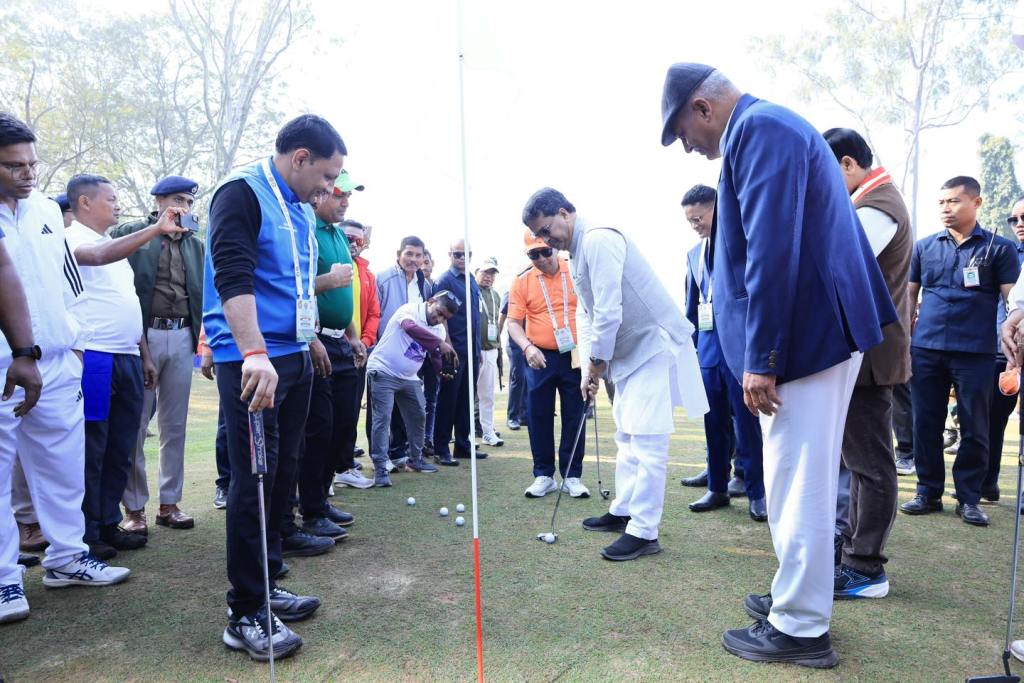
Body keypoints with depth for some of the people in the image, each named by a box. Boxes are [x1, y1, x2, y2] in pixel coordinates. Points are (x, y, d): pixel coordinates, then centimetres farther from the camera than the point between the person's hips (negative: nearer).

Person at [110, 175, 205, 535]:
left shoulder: (196, 245, 15)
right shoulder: (129, 233, 2)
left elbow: (204, 292, 14)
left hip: (182, 337, 4)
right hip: (142, 335, -4)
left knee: (175, 424, 8)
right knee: (136, 424, 2)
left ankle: (170, 503, 17)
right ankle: (134, 507, 12)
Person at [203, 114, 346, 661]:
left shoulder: (301, 210, 16)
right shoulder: (241, 194, -10)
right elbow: (233, 279, -24)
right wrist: (255, 354, -34)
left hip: (293, 358, 9)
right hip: (251, 362, -9)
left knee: (282, 474, 13)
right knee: (254, 479, -4)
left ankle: (266, 586, 27)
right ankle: (246, 614, 7)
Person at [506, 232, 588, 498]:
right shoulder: (522, 281, -1)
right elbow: (513, 321, -2)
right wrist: (527, 347, -19)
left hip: (575, 356, 0)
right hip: (540, 358, 1)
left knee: (574, 416, 5)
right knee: (539, 416, 5)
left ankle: (572, 476, 17)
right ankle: (543, 475, 19)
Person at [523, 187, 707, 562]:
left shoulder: (598, 240, -18)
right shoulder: (578, 253, 14)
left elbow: (610, 312, -24)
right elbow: (594, 316, 17)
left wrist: (597, 361, -12)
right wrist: (590, 366, 10)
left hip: (653, 345, -10)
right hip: (629, 353, 11)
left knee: (646, 440, -8)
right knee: (627, 437, 17)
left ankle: (644, 532, -2)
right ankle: (623, 511, 29)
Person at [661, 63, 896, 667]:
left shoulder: (760, 129, -12)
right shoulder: (769, 128, 21)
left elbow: (772, 251, -23)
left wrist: (760, 358, -21)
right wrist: (763, 352, 23)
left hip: (805, 335, -11)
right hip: (815, 330, 11)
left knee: (798, 482, -2)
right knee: (800, 479, 18)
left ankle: (800, 629, 12)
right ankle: (798, 597, 32)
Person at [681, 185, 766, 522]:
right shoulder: (694, 254, 14)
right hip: (708, 344, 6)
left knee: (746, 422, 1)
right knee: (714, 422, 11)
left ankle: (756, 493, 13)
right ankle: (717, 488, 23)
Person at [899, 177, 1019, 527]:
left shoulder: (999, 248, 4)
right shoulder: (924, 246, 11)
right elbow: (908, 295, 14)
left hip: (975, 353, -2)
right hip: (925, 350, 2)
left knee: (974, 429, 5)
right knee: (926, 425, 6)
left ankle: (969, 498, 16)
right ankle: (928, 492, 18)